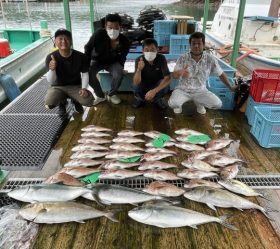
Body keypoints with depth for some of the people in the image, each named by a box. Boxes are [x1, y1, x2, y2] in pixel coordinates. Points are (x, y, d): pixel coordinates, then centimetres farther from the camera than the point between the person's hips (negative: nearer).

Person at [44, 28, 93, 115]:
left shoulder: (80, 56, -15)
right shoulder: (51, 58, -17)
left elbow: (85, 74, -2)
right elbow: (51, 81, -18)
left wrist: (84, 88, -18)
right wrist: (52, 69, -40)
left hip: (76, 86, 1)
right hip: (58, 87, 0)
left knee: (89, 101, -26)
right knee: (48, 104, -29)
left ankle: (75, 100, 15)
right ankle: (62, 102, 11)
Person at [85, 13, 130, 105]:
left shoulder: (124, 41, -20)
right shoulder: (99, 34, -28)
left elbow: (122, 58, -1)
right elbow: (88, 48, -15)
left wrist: (120, 68, -9)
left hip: (112, 62, 1)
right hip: (97, 60, 0)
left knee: (119, 74, -30)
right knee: (88, 73, -28)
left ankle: (112, 94, 0)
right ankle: (100, 95, -5)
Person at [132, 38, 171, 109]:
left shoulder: (161, 58, -23)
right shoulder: (139, 60, -22)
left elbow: (168, 78, -30)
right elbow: (136, 83, -28)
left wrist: (154, 91, -42)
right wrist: (139, 69, -48)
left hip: (157, 85, 0)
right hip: (144, 86, 0)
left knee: (165, 86, -31)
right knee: (136, 87, -30)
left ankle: (157, 99, 3)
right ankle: (141, 98, 7)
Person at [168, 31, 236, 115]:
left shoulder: (210, 59, -10)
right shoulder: (183, 58, -12)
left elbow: (221, 74, 2)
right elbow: (174, 75, -14)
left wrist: (230, 87, 9)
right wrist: (179, 72, -39)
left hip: (200, 90, 2)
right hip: (183, 89, -1)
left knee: (218, 104, -18)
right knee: (172, 104, -31)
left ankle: (199, 103, 16)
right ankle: (179, 104, 11)